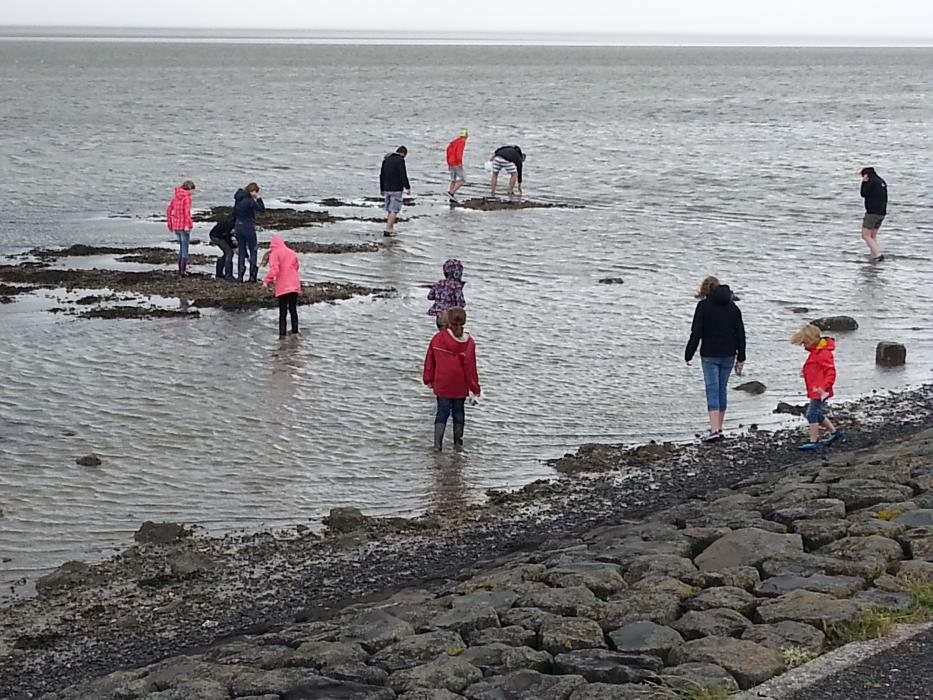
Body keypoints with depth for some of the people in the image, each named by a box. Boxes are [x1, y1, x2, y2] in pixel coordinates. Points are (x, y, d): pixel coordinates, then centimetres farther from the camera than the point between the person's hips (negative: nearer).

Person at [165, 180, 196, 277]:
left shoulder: (176, 196, 10)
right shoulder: (187, 197, -11)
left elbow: (169, 210, 11)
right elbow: (187, 211, -22)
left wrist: (169, 224, 15)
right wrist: (187, 225, -26)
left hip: (176, 226, 7)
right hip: (184, 227, -7)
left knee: (182, 248, 20)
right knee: (185, 249, 3)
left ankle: (180, 269, 20)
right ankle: (183, 271, 2)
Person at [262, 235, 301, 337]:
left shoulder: (274, 254, -5)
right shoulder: (292, 253, 12)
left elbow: (274, 270, -17)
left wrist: (266, 280, -7)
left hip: (282, 287, -5)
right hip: (295, 286, 5)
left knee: (283, 312, -2)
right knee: (293, 310, 15)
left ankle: (282, 334, -7)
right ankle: (295, 332, 16)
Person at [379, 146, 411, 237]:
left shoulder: (386, 159, 13)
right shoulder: (400, 160, -10)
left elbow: (381, 175, 18)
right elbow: (403, 175, -16)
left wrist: (382, 189, 24)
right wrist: (407, 187, -12)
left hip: (387, 189, 7)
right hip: (396, 189, -7)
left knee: (390, 210, 15)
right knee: (394, 210, -6)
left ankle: (391, 229, 16)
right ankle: (387, 230, -12)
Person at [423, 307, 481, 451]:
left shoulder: (438, 338, -9)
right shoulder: (468, 343, -12)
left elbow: (430, 360, 0)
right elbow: (470, 367, -9)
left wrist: (429, 379, 14)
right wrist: (475, 387, 1)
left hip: (442, 385, 0)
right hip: (460, 386, 0)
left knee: (442, 412, 8)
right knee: (458, 411, 16)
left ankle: (437, 443, -1)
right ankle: (458, 441, 26)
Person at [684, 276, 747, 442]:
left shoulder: (704, 306, -6)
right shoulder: (732, 307, 7)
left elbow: (696, 333, -9)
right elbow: (740, 333, 7)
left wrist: (688, 355, -2)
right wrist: (740, 358, 11)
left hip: (710, 355, -4)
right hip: (728, 355, 4)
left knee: (712, 390, -5)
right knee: (722, 389, 14)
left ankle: (714, 430, -16)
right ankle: (719, 428, 20)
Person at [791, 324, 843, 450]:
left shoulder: (823, 353, -19)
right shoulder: (816, 351, 13)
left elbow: (831, 372, -23)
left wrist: (823, 387, -31)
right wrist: (805, 372, 10)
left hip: (819, 391, -11)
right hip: (815, 391, 11)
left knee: (812, 414, -8)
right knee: (817, 414, 20)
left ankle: (814, 442, -2)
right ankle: (834, 432, 31)